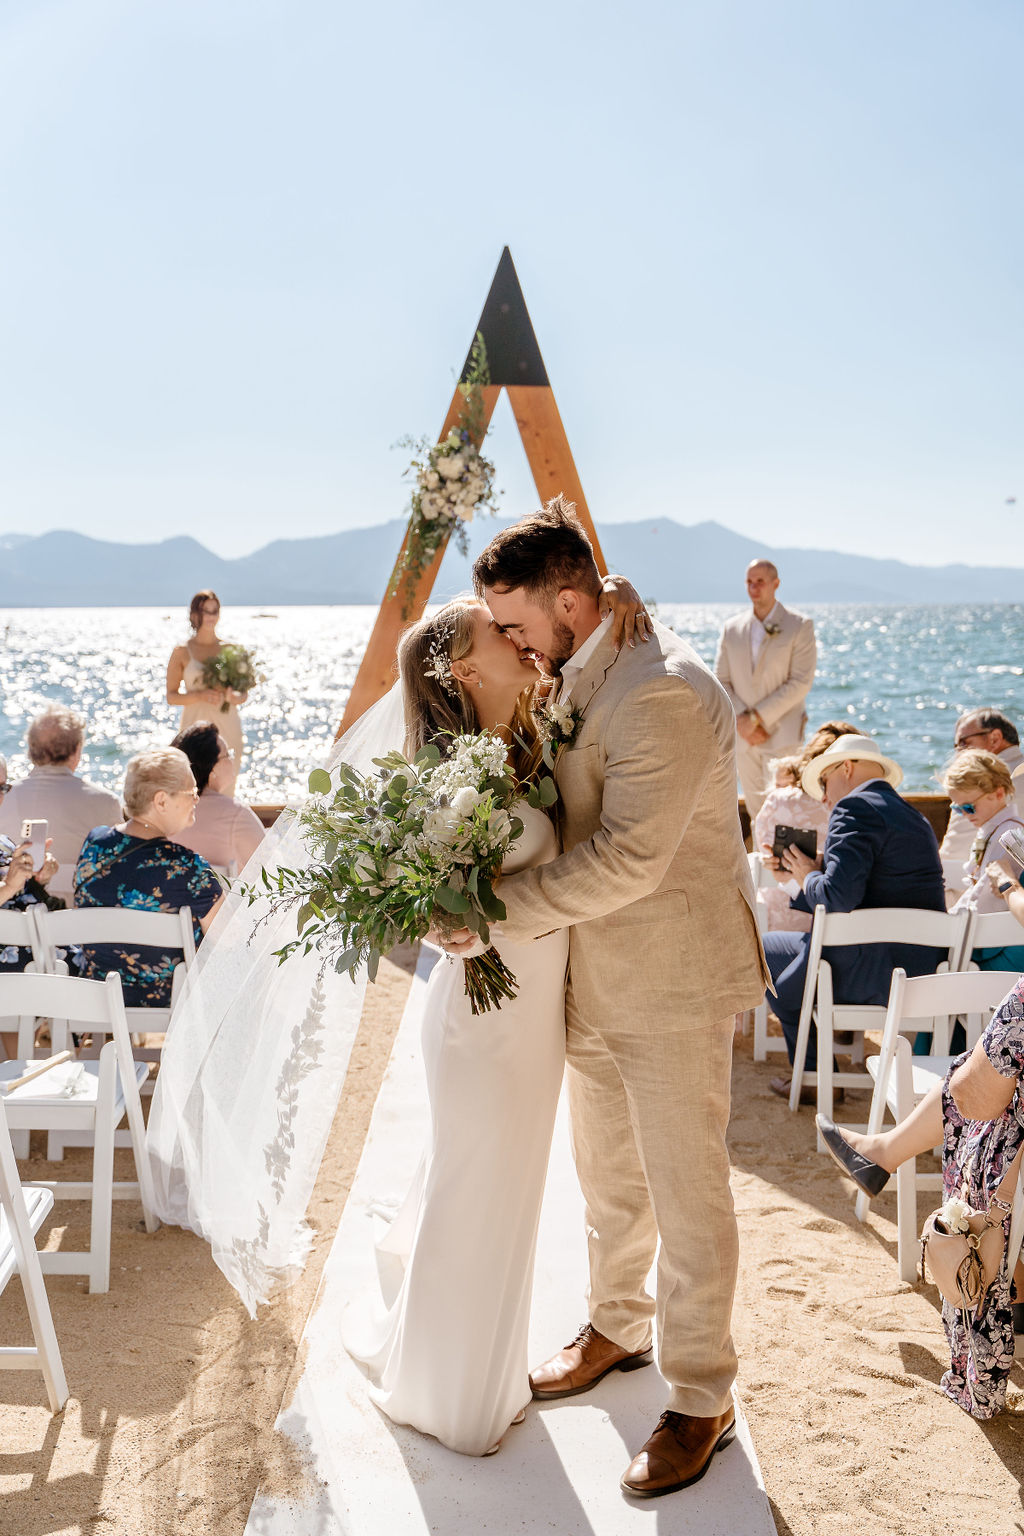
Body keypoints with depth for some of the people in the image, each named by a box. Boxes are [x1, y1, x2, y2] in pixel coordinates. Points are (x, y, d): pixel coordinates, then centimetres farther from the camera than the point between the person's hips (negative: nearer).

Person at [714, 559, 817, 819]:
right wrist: (742, 722, -8)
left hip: (781, 736, -4)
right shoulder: (732, 628, 11)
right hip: (743, 738, 4)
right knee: (756, 812, 8)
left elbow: (801, 682, -9)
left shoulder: (800, 626, -1)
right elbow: (721, 681, 8)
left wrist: (757, 717, -14)